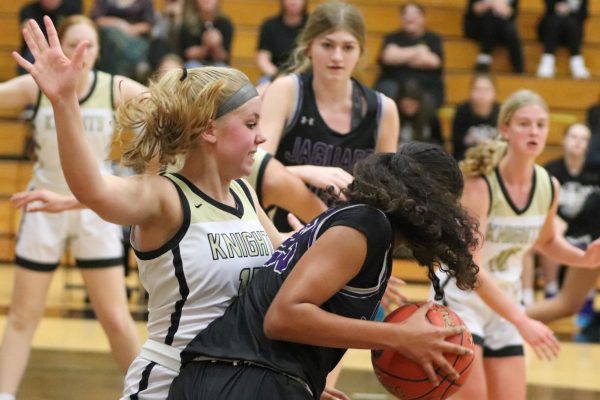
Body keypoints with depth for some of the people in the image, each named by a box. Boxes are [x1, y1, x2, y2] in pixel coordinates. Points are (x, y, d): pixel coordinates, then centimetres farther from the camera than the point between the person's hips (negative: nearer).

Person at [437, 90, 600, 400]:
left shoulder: (549, 187, -5)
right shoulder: (480, 185, -24)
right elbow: (471, 268, -29)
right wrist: (522, 321, -37)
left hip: (504, 301, 6)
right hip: (461, 296, -6)